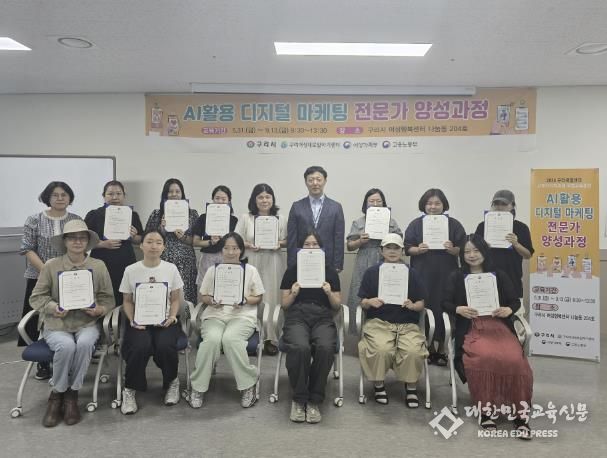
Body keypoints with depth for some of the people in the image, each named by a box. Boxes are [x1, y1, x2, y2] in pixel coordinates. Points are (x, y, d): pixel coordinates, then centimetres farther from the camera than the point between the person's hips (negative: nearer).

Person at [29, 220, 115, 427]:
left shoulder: (98, 266, 3)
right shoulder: (51, 266, 1)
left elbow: (108, 299, 7)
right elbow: (36, 297, 5)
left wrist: (98, 310, -13)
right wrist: (52, 307, -14)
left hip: (87, 323, 1)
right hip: (56, 324, 0)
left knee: (85, 344, -33)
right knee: (66, 346, -32)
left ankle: (71, 394, -9)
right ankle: (57, 394, -4)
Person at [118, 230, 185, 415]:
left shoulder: (171, 269, 4)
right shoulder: (131, 270, 3)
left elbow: (176, 299, 8)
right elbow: (127, 301, 8)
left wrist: (172, 317, -10)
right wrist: (132, 319, -9)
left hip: (165, 320, 0)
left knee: (165, 346, -30)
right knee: (140, 346, -31)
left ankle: (172, 382, 3)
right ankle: (130, 389, -4)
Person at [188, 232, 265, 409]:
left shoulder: (250, 270, 8)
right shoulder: (212, 270, 13)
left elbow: (258, 298, 9)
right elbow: (203, 296, 14)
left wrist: (244, 300, -11)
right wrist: (212, 300, -8)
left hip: (242, 316, -1)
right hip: (215, 315, 2)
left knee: (230, 338, -34)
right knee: (212, 339, -33)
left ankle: (248, 384, -15)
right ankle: (198, 386, -15)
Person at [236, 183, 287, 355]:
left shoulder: (281, 219, 8)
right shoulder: (246, 218, 5)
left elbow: (287, 241, 10)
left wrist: (279, 244, -9)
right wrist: (249, 245, -12)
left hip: (273, 264, 1)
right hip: (251, 263, 0)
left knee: (272, 298, 1)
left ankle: (270, 338, 11)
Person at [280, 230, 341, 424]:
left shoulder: (330, 271, 16)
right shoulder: (292, 270, 15)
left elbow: (337, 306, 13)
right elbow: (285, 305, 13)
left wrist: (329, 293, -7)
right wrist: (293, 294, -7)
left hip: (323, 318, 1)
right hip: (297, 317, 0)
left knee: (325, 348, -34)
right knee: (300, 348, -35)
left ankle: (314, 400, -14)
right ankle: (298, 399, -13)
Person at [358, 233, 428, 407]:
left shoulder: (411, 273, 9)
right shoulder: (371, 272, 7)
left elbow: (421, 304, 9)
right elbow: (362, 303, 7)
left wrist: (412, 305, -12)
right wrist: (370, 302, -15)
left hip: (407, 324, 1)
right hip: (379, 322, -1)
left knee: (414, 351, -28)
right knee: (381, 349, -31)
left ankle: (411, 387, 2)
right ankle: (378, 384, -1)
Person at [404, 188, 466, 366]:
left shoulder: (454, 224, 6)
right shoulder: (416, 224, 7)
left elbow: (463, 250, 4)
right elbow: (407, 248, 5)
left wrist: (452, 249, -15)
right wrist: (418, 250, -15)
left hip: (446, 276, 0)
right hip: (422, 275, 0)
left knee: (444, 310, 1)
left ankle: (441, 350, 14)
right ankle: (427, 348, 12)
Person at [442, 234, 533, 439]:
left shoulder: (499, 275, 16)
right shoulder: (456, 277, 13)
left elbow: (516, 301, 14)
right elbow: (445, 303, 8)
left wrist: (509, 310, -8)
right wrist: (458, 309, -13)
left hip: (500, 327, 2)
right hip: (472, 329, -1)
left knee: (514, 360, -28)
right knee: (484, 358, -33)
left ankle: (519, 412, -11)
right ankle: (485, 410, -15)